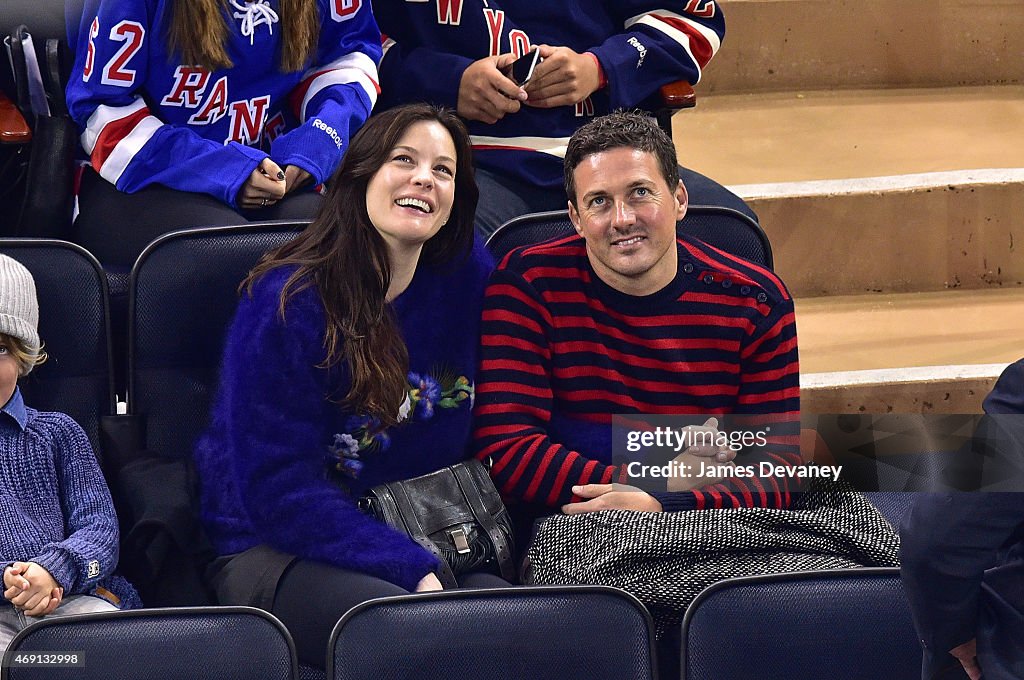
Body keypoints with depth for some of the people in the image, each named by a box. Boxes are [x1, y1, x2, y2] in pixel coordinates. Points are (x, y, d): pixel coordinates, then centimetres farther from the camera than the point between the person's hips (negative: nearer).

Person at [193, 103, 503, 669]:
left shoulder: (468, 277, 6)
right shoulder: (284, 303, -11)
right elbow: (278, 488, -15)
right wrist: (413, 571, -23)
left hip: (425, 542, 5)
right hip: (275, 552, -5)